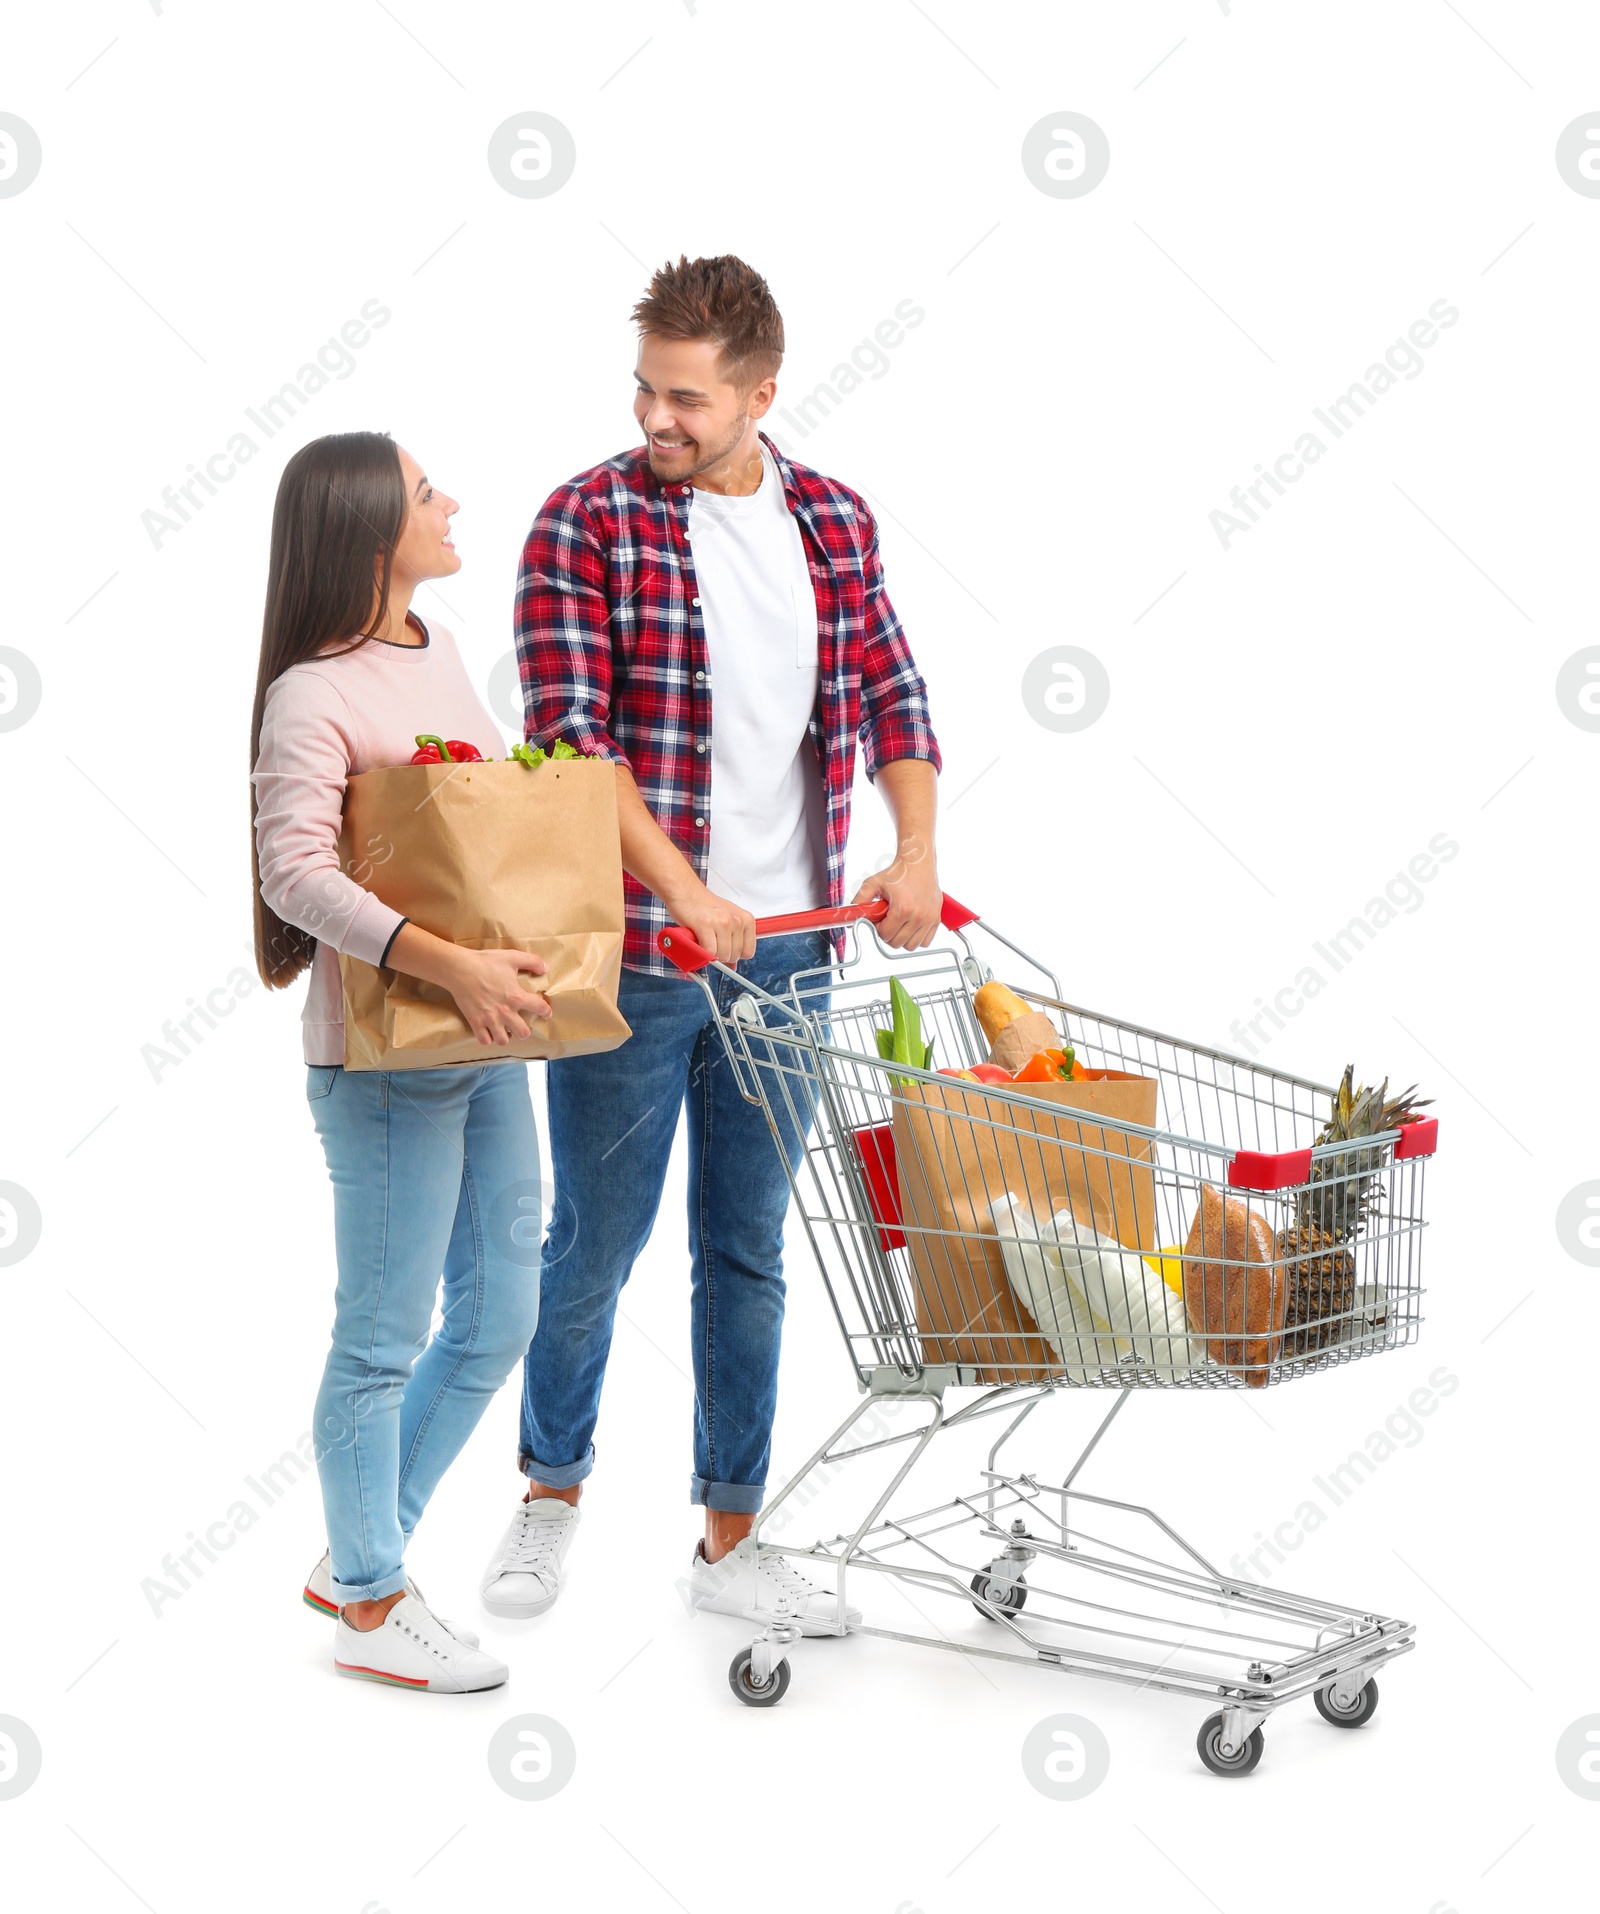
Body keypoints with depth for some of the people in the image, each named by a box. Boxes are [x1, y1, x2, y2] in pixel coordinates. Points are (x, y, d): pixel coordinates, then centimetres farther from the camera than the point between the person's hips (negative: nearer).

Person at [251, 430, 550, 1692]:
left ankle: (359, 1555, 31)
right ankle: (372, 1610, 21)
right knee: (386, 1339, 4)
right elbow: (296, 871, -26)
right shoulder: (314, 696, -16)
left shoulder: (434, 648, 10)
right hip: (386, 1057, -9)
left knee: (502, 1314, 15)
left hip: (487, 1038, 9)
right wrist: (449, 964, -33)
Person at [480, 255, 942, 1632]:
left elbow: (892, 697, 11)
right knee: (597, 1242, 8)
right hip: (629, 950, -4)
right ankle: (553, 1493, 31)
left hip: (784, 952, 4)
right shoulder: (590, 521, -8)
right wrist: (688, 896, -22)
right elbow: (569, 732, -14)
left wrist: (917, 853, -4)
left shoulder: (835, 523, 6)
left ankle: (730, 1543, 24)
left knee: (747, 1252, 12)